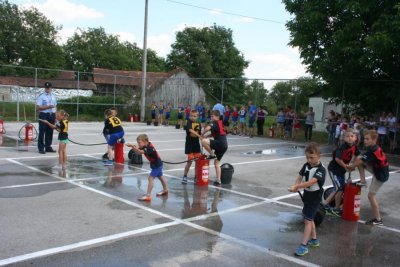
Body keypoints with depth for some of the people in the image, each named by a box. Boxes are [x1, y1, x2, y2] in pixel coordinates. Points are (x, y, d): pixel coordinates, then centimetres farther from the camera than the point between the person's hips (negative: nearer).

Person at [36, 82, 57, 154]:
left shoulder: (53, 96, 14)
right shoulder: (41, 96, -3)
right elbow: (38, 107, -11)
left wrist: (56, 117, 11)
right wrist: (48, 106, -18)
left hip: (52, 115, 5)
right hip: (44, 115, -5)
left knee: (50, 132, 10)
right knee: (42, 132, -3)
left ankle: (48, 147, 19)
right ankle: (41, 148, 3)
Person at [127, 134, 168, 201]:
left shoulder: (150, 148, -30)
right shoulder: (145, 146, -4)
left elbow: (141, 152, -43)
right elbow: (137, 151, -12)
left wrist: (133, 146, -50)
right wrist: (133, 146, -31)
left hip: (157, 165, -10)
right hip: (156, 164, 10)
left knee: (151, 178, -16)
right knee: (160, 177, 26)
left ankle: (148, 196, -17)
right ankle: (165, 190, 46)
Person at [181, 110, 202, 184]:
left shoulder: (198, 124, 6)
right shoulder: (189, 123, -11)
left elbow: (200, 134, 12)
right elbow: (191, 130, -29)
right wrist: (199, 136, -39)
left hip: (196, 144, 5)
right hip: (189, 144, -5)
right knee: (190, 161, -4)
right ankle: (185, 176, 11)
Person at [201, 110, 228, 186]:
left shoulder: (215, 123, -7)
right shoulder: (220, 123, 20)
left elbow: (207, 128, -27)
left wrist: (202, 135, -10)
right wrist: (206, 136, 18)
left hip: (220, 143, -10)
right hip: (224, 146, 10)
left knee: (203, 141, -22)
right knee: (216, 162, 16)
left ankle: (212, 155, -8)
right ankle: (218, 180, 16)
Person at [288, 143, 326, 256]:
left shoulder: (321, 169, -21)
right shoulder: (306, 165, 1)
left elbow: (311, 182, -32)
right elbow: (300, 177, -4)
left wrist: (296, 186, -37)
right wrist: (296, 185, -25)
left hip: (315, 197, -8)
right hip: (307, 194, 8)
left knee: (307, 220, -9)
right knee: (309, 219, 19)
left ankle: (304, 245, -7)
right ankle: (314, 239, 36)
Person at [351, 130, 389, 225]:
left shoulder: (372, 151, -27)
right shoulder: (374, 148, 1)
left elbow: (360, 162, -23)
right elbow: (362, 159, 11)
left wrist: (350, 167, -8)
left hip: (381, 175, -9)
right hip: (376, 169, 9)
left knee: (371, 195, -2)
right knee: (358, 158, 0)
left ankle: (378, 220, 8)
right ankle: (363, 181, 8)